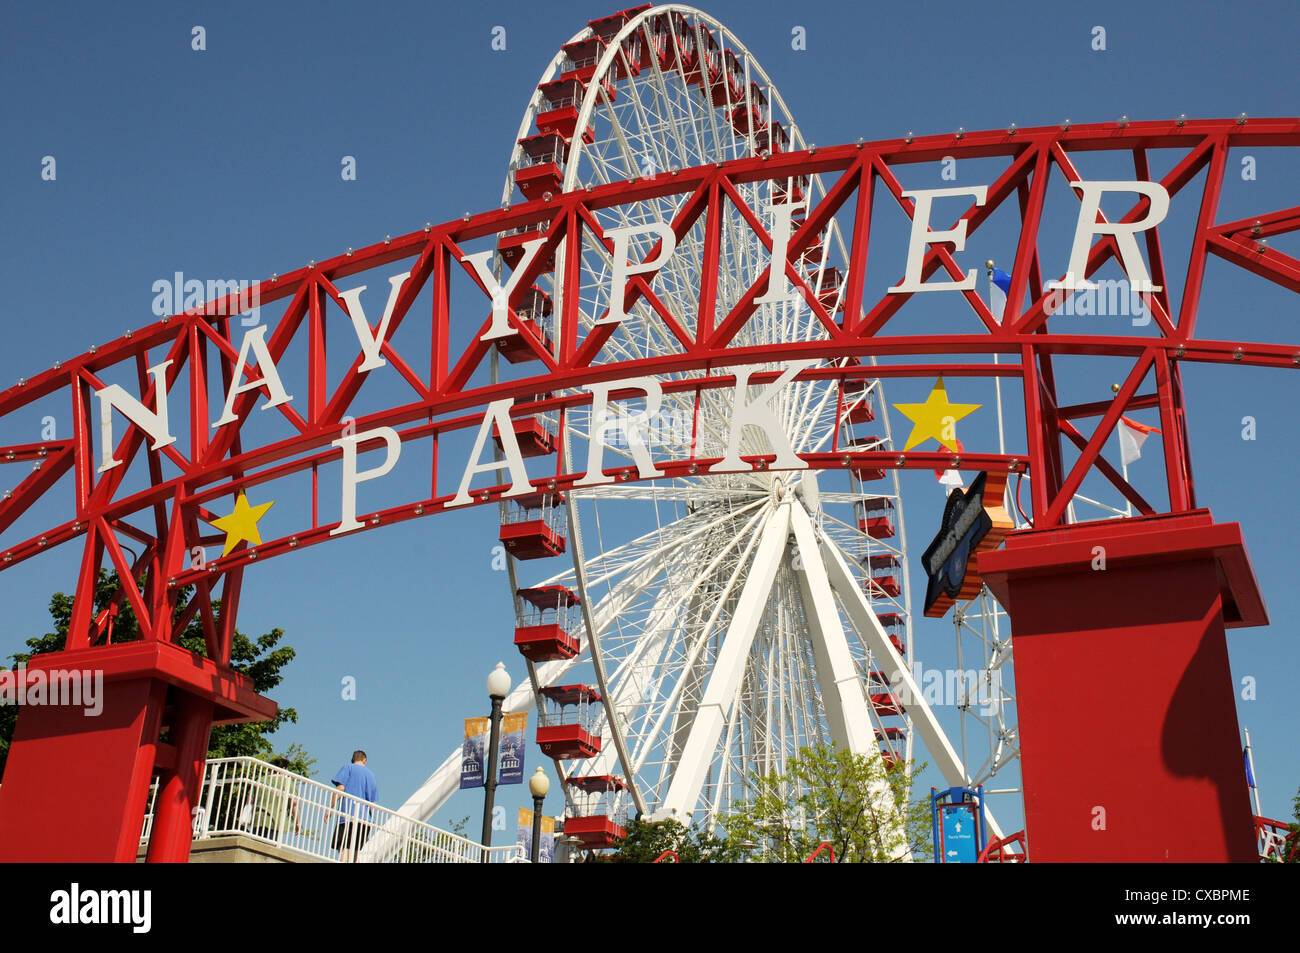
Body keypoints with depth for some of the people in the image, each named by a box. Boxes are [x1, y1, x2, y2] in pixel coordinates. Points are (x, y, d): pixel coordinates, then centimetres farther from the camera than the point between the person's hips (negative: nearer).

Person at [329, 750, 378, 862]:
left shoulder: (348, 768, 9)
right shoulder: (371, 774, 23)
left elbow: (340, 788, -6)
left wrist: (330, 808, -3)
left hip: (348, 815, -5)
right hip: (365, 819, 5)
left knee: (343, 849, -14)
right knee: (357, 851, 8)